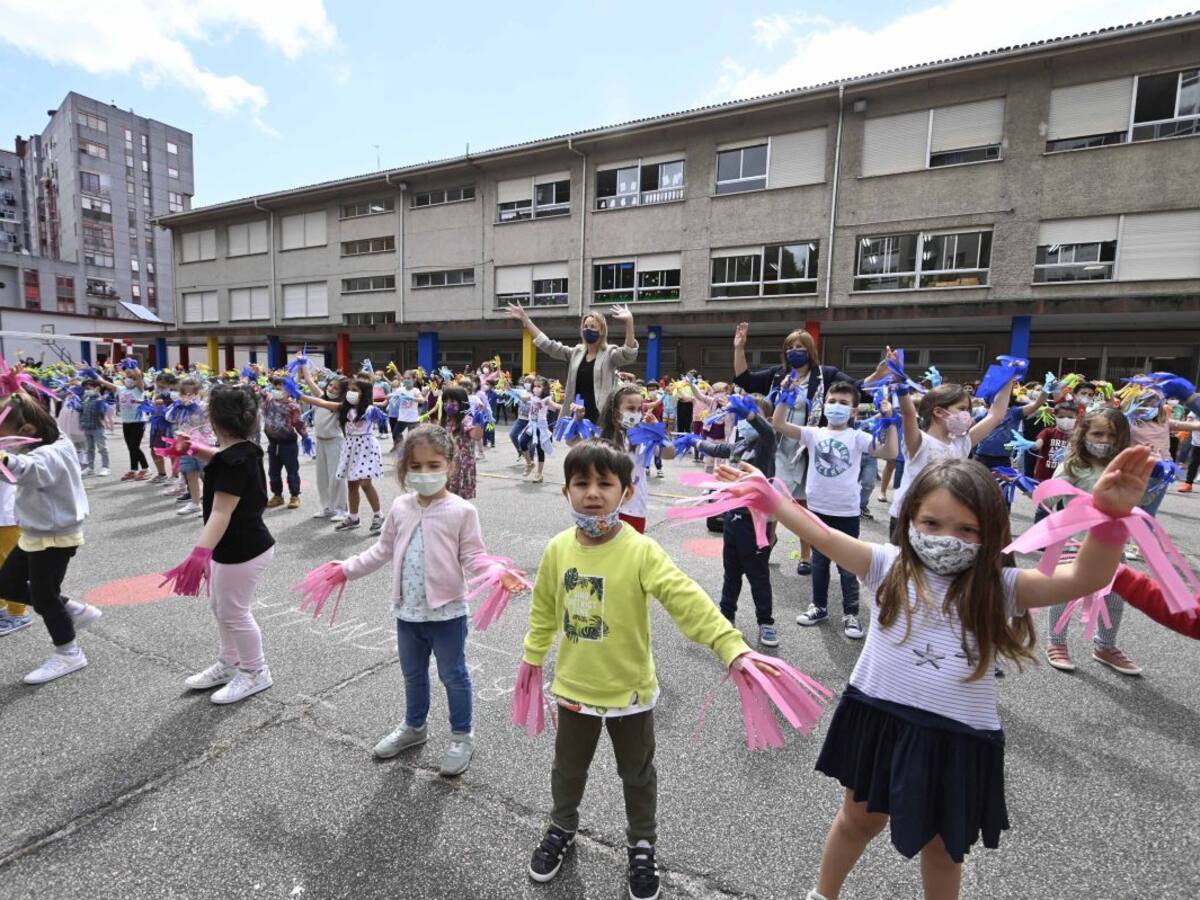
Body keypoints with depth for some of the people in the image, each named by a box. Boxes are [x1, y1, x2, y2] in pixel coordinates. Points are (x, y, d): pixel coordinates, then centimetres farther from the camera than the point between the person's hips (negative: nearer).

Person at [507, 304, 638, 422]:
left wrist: (629, 321, -38)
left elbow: (629, 353, -23)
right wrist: (525, 319, 5)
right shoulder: (575, 352, 12)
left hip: (600, 418, -5)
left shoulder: (610, 353, -3)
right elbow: (547, 345, 10)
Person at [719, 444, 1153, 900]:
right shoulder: (889, 567, -8)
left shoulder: (998, 587, -8)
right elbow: (823, 536, -11)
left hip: (956, 739, 0)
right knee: (859, 819, 24)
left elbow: (1085, 577, -18)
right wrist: (765, 494, -14)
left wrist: (1111, 515, -35)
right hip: (880, 720, 1)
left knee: (941, 844, 24)